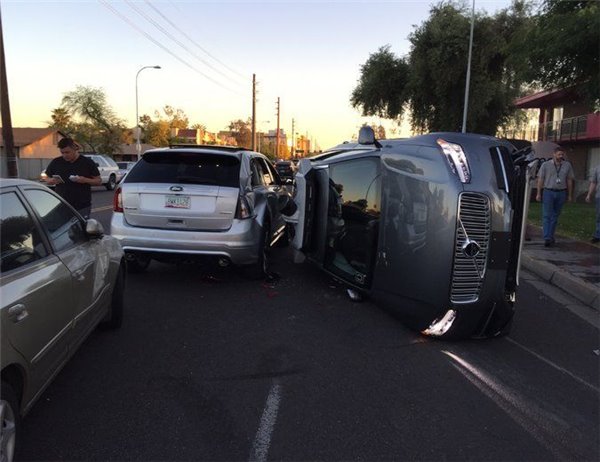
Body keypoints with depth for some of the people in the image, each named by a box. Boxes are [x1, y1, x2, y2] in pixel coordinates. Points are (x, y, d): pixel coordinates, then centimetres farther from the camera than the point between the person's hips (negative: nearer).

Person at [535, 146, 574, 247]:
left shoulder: (567, 165, 8)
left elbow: (569, 181, 10)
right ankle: (547, 238, -10)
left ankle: (551, 237, 16)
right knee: (547, 216, -7)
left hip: (561, 193, 2)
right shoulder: (546, 165, 2)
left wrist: (570, 195, 9)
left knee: (555, 216, 8)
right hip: (548, 192, -2)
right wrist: (538, 193, -4)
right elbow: (540, 179, 2)